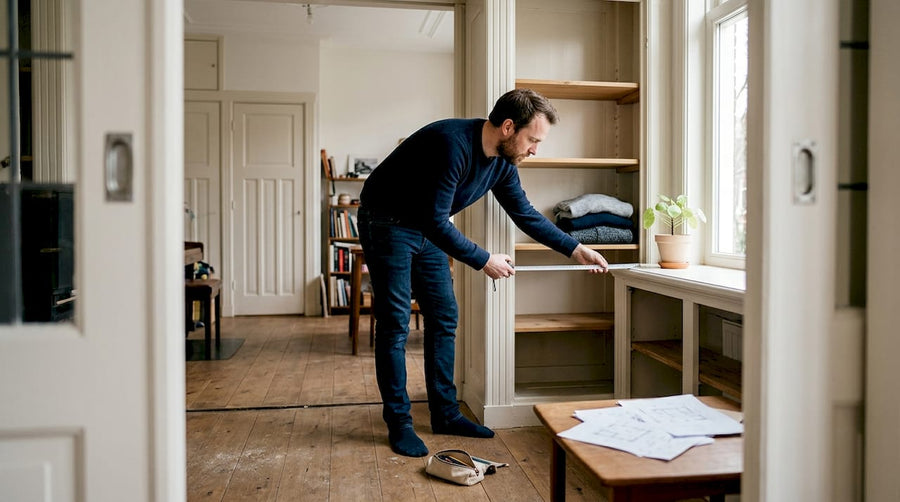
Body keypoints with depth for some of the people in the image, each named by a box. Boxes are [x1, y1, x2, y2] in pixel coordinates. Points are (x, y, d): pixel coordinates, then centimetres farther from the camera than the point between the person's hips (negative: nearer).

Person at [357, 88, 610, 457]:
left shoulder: (502, 162, -4)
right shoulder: (453, 144, -31)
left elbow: (525, 214, 8)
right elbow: (436, 221, -32)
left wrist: (575, 249, 6)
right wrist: (484, 261, -25)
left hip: (426, 231, 9)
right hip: (386, 224, -8)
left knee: (444, 317, 7)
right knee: (395, 324, -6)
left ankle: (445, 414, 18)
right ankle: (398, 423, 5)